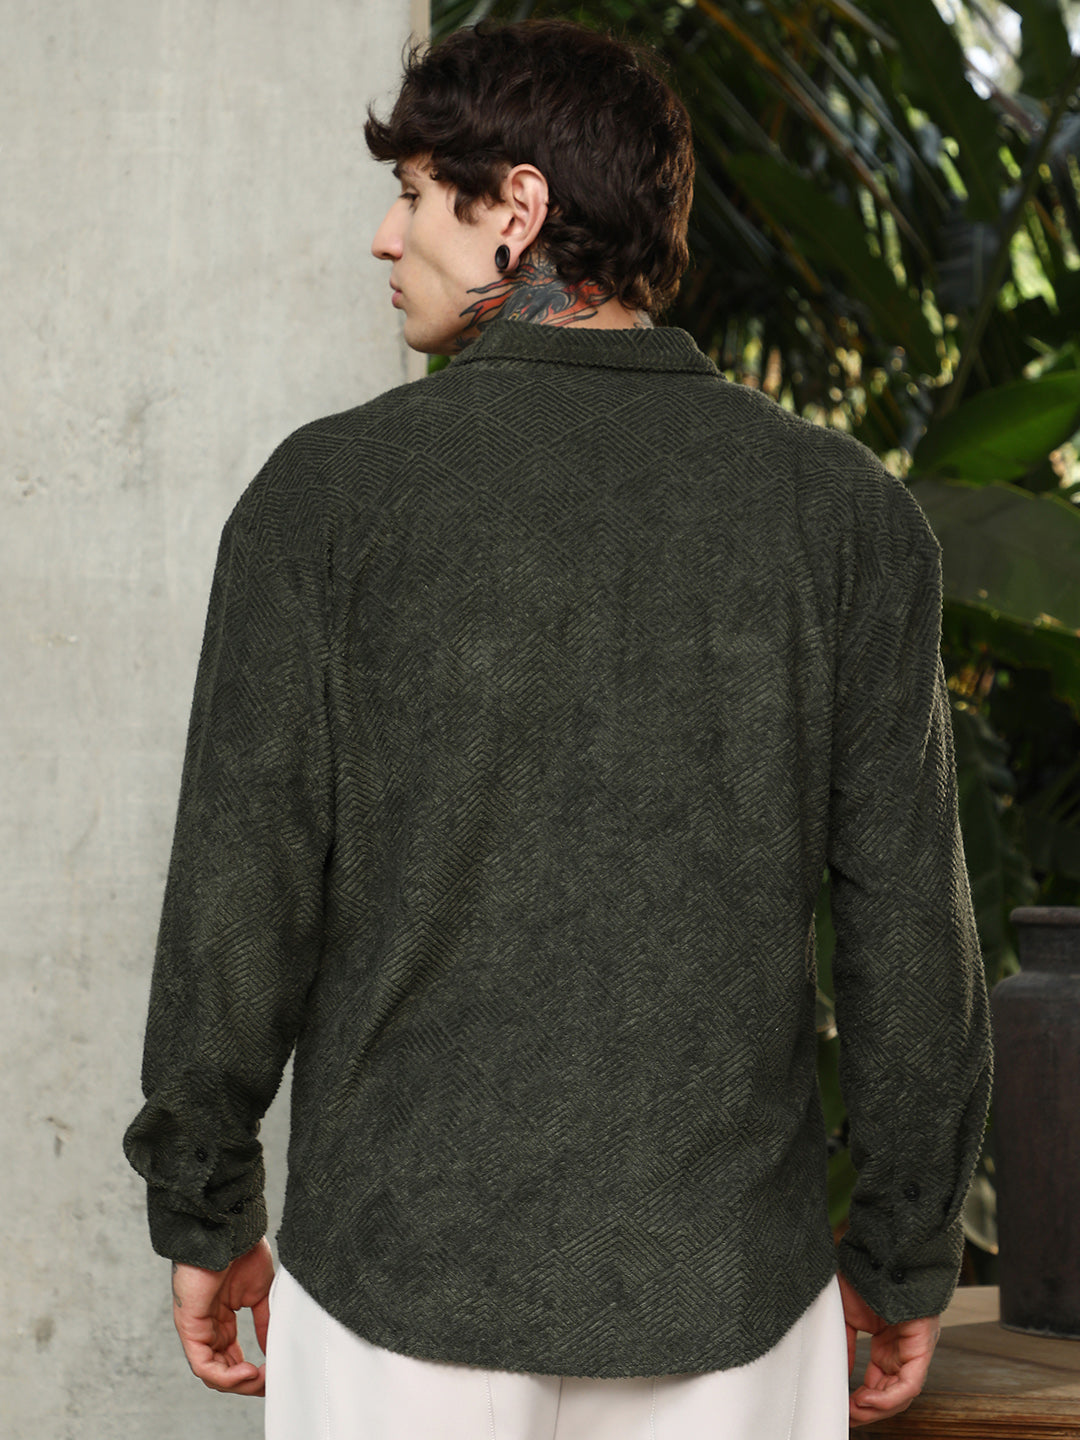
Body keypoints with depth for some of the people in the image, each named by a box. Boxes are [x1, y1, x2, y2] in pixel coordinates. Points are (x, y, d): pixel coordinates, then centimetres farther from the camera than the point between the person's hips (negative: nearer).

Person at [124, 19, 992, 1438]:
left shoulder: (330, 490, -7)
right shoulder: (844, 507, -2)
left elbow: (241, 894, -7)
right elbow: (911, 921, -2)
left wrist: (203, 1215, 5)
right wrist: (908, 1253, 9)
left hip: (405, 1267, -1)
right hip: (727, 1290, 2)